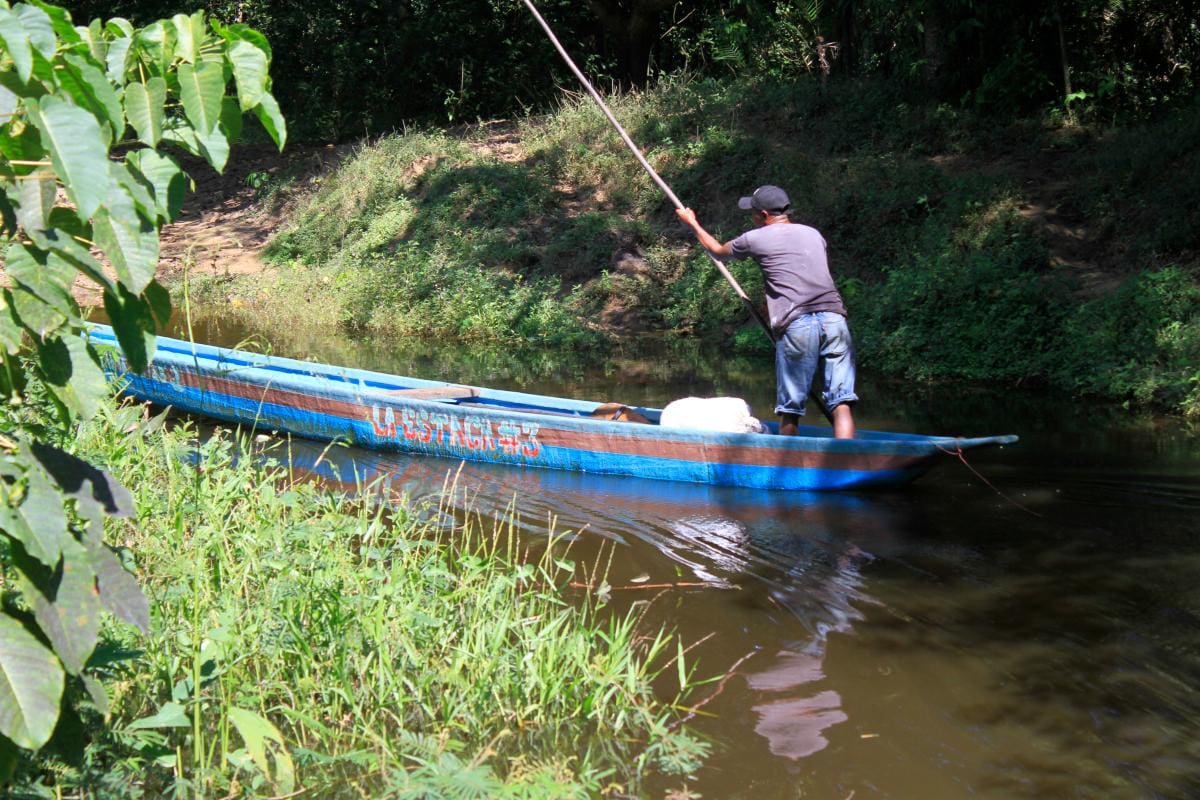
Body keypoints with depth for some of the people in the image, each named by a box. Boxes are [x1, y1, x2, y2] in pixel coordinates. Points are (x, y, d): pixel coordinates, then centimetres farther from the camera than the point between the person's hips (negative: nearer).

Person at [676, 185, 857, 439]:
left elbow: (718, 250, 30)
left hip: (797, 325, -3)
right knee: (841, 403, -3)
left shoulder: (756, 239, 11)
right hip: (834, 318, 3)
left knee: (790, 409, 8)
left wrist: (692, 223, 48)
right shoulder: (813, 234, 22)